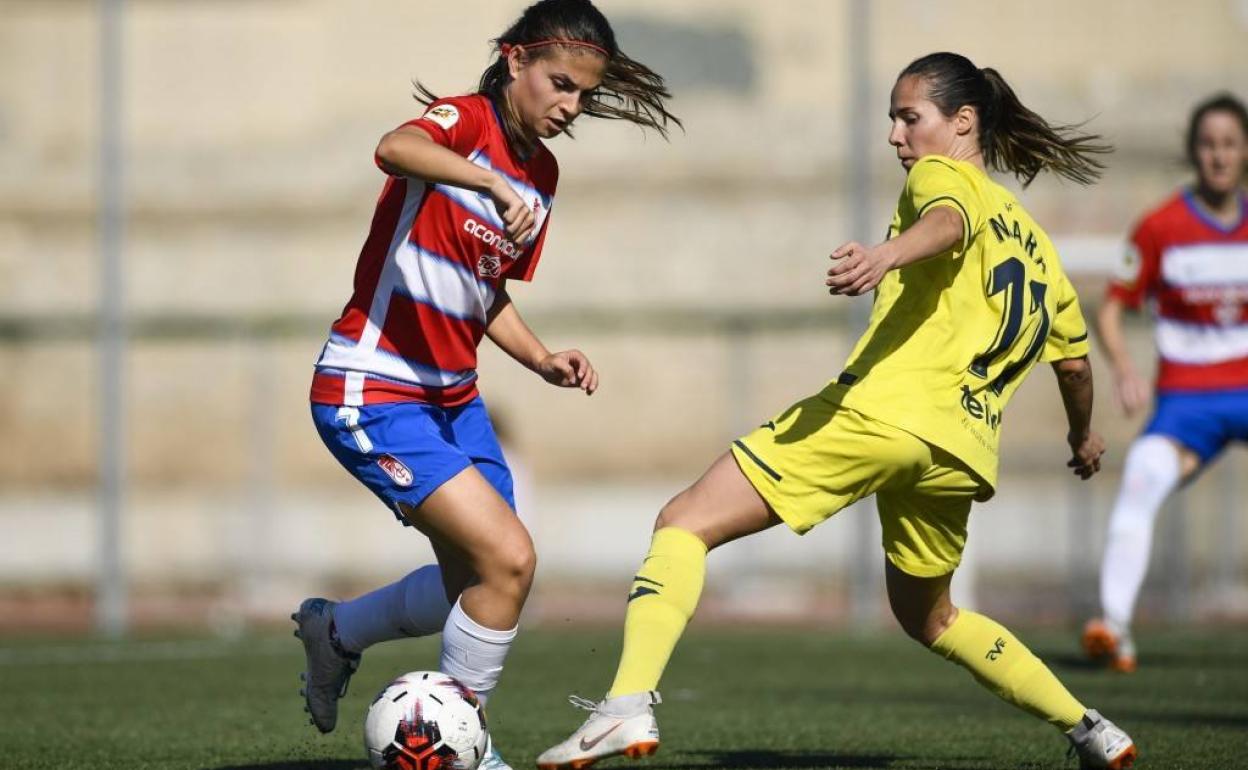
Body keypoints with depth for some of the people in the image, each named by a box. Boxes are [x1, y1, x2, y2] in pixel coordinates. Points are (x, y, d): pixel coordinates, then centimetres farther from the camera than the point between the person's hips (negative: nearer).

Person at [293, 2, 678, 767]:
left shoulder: (542, 175, 10)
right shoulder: (466, 121, -15)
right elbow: (395, 150, -40)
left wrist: (543, 361, 4)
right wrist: (495, 185, -55)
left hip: (452, 398, 9)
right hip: (373, 396, -9)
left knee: (476, 580, 15)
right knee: (509, 558, -17)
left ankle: (336, 632, 41)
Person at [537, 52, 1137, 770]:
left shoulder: (943, 175, 9)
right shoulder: (1033, 240, 29)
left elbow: (949, 221, -17)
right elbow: (1076, 361, 36)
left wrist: (888, 254, -39)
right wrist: (1085, 436, 56)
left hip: (881, 408, -8)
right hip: (963, 450, 8)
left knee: (684, 524, -8)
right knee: (928, 615, 32)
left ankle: (629, 706, -29)